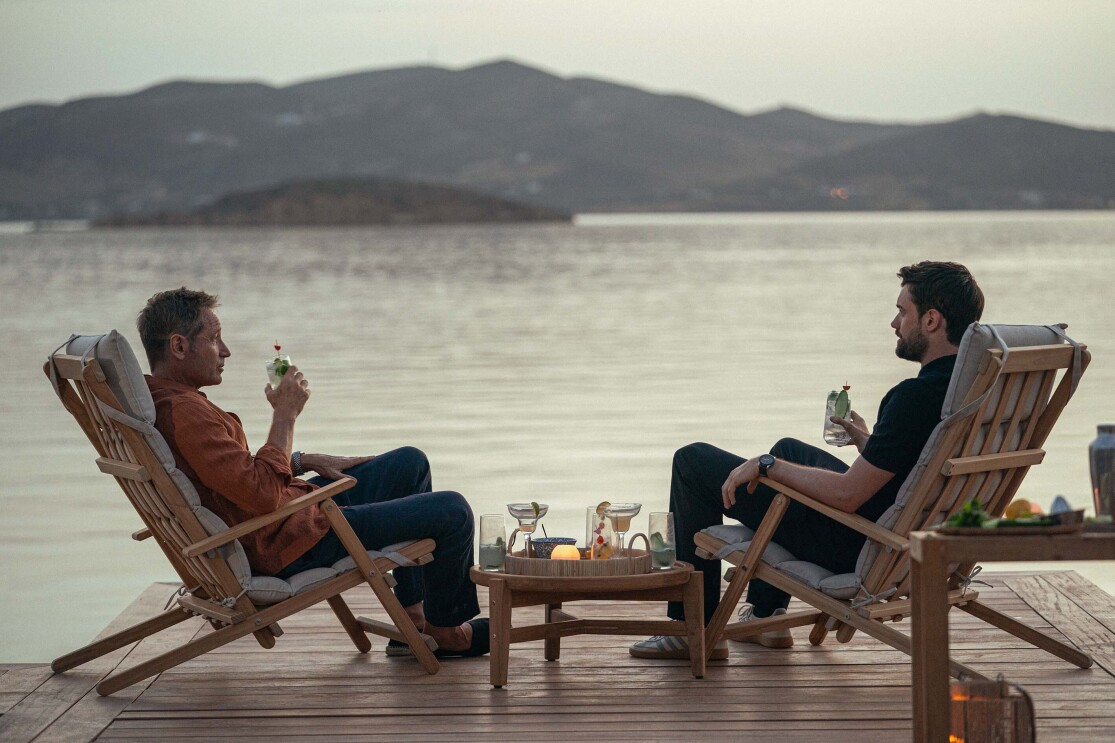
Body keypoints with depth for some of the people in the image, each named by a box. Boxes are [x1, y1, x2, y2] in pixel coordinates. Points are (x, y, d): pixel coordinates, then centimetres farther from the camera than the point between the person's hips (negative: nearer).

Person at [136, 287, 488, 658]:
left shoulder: (159, 398, 8)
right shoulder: (183, 412, -27)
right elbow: (262, 494, -31)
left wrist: (307, 461, 11)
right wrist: (285, 414, -20)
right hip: (291, 544, -11)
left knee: (410, 463, 23)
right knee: (451, 512, -6)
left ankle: (412, 614, 23)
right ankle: (444, 630, 18)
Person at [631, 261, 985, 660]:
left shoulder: (917, 395, -30)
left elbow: (848, 495, -29)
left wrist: (766, 466, -18)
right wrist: (864, 438, 13)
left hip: (855, 545, -10)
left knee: (693, 461, 3)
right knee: (788, 449, 36)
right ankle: (766, 612, 38)